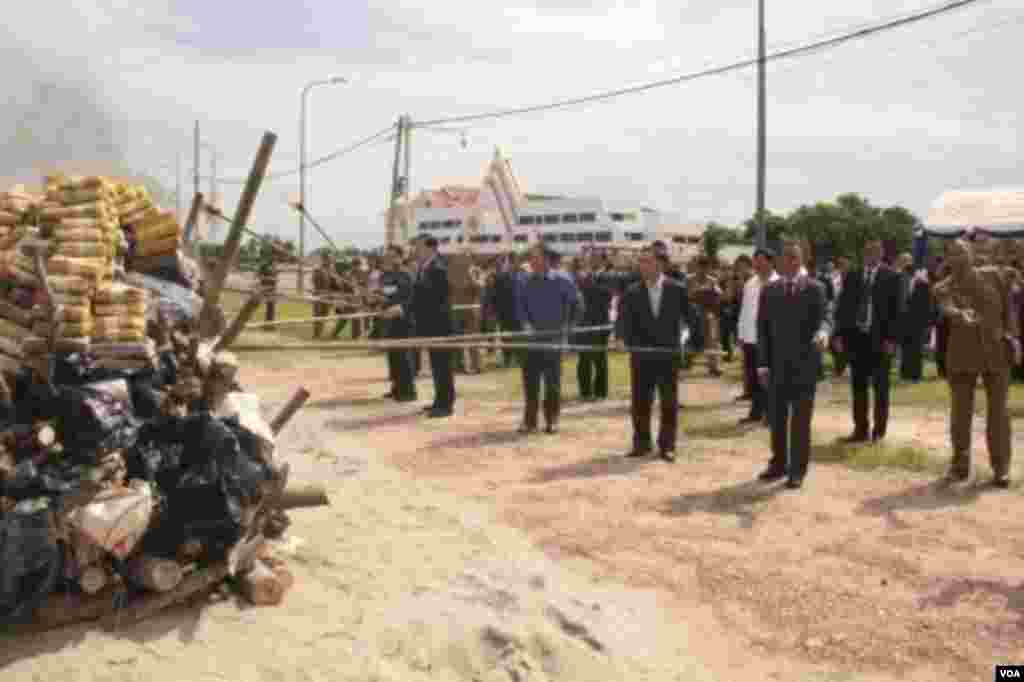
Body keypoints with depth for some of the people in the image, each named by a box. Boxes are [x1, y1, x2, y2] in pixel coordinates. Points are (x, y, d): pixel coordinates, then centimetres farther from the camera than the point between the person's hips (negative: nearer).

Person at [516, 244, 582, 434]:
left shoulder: (561, 281, -4)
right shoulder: (527, 283, 4)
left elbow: (577, 304, 1)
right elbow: (521, 307, 8)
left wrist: (567, 325, -1)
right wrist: (526, 323, -7)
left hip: (554, 337, -2)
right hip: (533, 337, 3)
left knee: (552, 380, 3)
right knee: (530, 379, 1)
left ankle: (551, 420, 15)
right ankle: (530, 420, 9)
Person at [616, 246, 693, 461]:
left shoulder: (677, 289, -3)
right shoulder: (632, 292, 0)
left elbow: (690, 315, 2)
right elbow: (624, 319, -8)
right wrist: (621, 337, -26)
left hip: (669, 354, -1)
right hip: (641, 355, 1)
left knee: (669, 403, 5)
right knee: (639, 402, 6)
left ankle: (667, 445, 16)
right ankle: (642, 443, 19)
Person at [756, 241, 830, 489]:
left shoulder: (815, 288, -1)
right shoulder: (769, 290, 8)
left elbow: (824, 319, -11)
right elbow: (762, 328, 7)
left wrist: (822, 333, -36)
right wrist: (762, 363, 0)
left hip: (805, 363, -3)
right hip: (777, 364, 3)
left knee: (801, 420, 2)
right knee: (777, 418, 9)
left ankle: (797, 469, 9)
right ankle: (779, 464, 22)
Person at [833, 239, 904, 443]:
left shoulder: (891, 278, -2)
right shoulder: (852, 276, 8)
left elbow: (897, 310, -5)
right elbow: (843, 307, 8)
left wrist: (892, 338, -12)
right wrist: (840, 334, 1)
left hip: (880, 339, -3)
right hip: (856, 337, 3)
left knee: (880, 386, 7)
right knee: (858, 386, 6)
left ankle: (879, 430, 16)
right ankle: (860, 429, 12)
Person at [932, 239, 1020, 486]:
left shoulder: (995, 275, 5)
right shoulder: (943, 288, -2)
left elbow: (1008, 307, 12)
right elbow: (948, 310, -23)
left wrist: (1012, 335, -1)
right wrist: (961, 315, -46)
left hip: (997, 351, 1)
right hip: (963, 355, 0)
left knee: (998, 411, 1)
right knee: (960, 412, 4)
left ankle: (1001, 469, 7)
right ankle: (960, 465, 15)